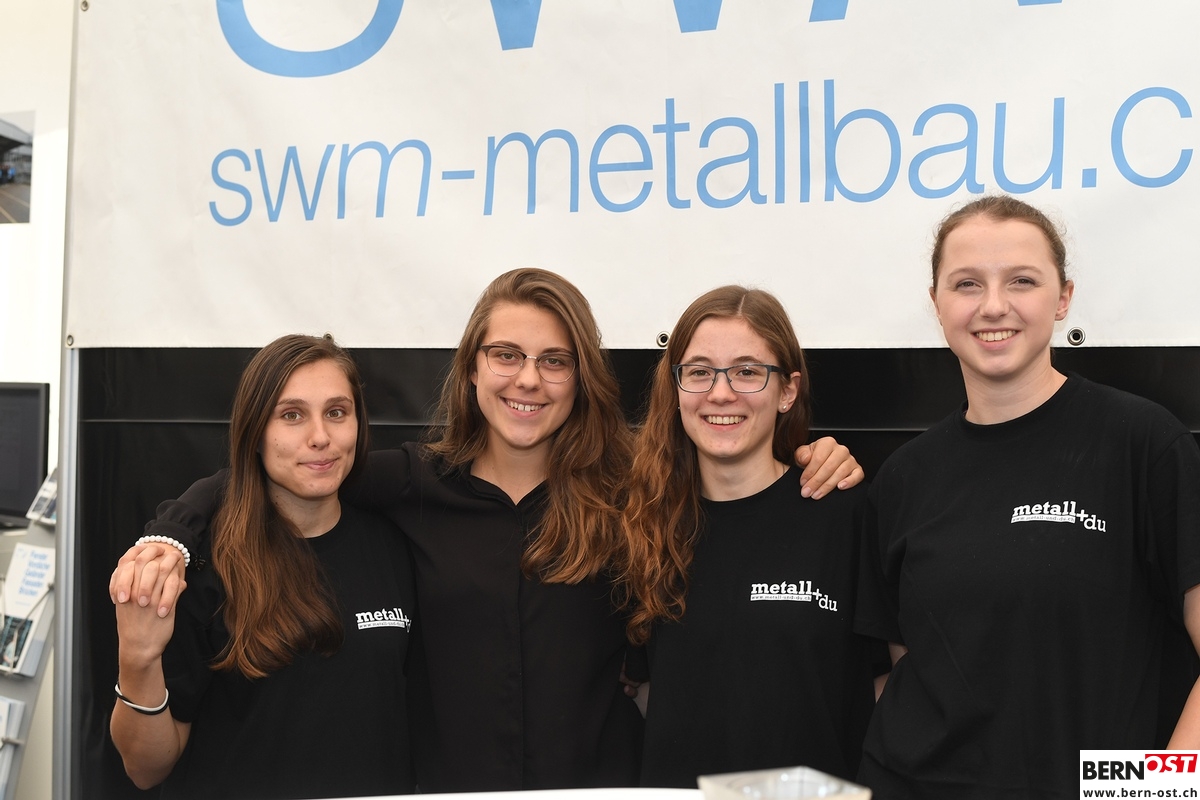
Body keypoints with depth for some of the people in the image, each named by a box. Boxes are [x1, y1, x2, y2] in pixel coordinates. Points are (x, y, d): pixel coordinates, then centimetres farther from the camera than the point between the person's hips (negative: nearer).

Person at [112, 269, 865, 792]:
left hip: (598, 779, 0)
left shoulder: (630, 489, -3)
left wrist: (818, 462, -11)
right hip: (447, 778, 1)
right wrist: (170, 536, -15)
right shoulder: (414, 484, -1)